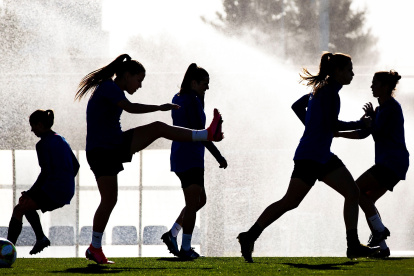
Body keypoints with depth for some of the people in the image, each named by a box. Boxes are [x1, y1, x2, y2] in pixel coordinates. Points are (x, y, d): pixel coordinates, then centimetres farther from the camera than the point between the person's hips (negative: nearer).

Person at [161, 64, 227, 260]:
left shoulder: (177, 99, 13)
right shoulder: (193, 101, -14)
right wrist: (218, 156, -16)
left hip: (179, 155, 10)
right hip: (190, 158, -10)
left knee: (200, 200, 17)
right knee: (193, 203, -6)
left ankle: (172, 234, 13)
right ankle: (186, 248, -5)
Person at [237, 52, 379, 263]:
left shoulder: (321, 89, 15)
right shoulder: (329, 91, -13)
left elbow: (297, 106, 26)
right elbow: (332, 124, -20)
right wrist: (361, 124, -9)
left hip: (323, 156, 10)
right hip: (311, 156, -10)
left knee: (352, 193, 3)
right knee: (290, 202, -9)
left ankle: (353, 246, 0)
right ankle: (249, 236, -3)